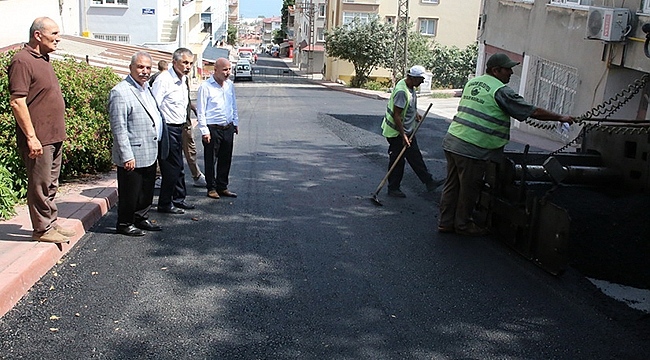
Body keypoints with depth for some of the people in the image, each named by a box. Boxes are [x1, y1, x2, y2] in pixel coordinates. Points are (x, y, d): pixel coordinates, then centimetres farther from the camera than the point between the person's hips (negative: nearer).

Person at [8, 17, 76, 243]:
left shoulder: (43, 60, 16)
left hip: (54, 137, 10)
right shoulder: (22, 61, -15)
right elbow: (17, 102, -20)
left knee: (51, 184, 16)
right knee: (40, 185, 0)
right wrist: (31, 137, -22)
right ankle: (42, 229, 11)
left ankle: (51, 224, 27)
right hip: (38, 139, -9)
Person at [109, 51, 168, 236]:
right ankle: (124, 224, 18)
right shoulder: (120, 92, -15)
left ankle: (141, 219, 33)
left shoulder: (147, 88, 14)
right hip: (133, 155, -9)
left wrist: (160, 147, 18)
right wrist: (127, 156, -22)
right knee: (130, 192, 3)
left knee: (147, 190, 18)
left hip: (150, 153, 9)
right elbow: (119, 129, -19)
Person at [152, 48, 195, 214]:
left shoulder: (183, 80, 12)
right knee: (171, 167, -3)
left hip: (179, 128, 9)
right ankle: (165, 204, 10)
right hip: (167, 129, -9)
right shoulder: (164, 80, -16)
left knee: (178, 167, 17)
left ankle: (179, 199, 29)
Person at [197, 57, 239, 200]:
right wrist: (204, 131, -13)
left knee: (226, 159, 11)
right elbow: (201, 110, -10)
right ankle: (211, 188, 15)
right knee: (211, 160, 3)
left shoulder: (229, 85, 10)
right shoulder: (205, 86, -10)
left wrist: (236, 123, 20)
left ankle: (222, 187, 23)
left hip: (228, 128, 6)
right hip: (213, 129, -6)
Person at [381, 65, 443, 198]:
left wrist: (415, 114, 11)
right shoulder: (402, 91, -27)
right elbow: (396, 116, -27)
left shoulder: (410, 87, 3)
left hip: (408, 131, 10)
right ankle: (393, 189, 13)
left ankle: (429, 182, 22)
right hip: (396, 133, -10)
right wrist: (403, 136, -26)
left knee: (415, 157, 15)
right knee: (397, 161, 1)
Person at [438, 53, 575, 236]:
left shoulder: (472, 82, 15)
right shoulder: (501, 91, -10)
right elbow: (533, 112, -7)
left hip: (451, 140, 8)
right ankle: (463, 224, 21)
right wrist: (561, 118, 5)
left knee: (452, 185, 15)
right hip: (472, 150, -8)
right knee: (469, 189, 8)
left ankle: (446, 222, 23)